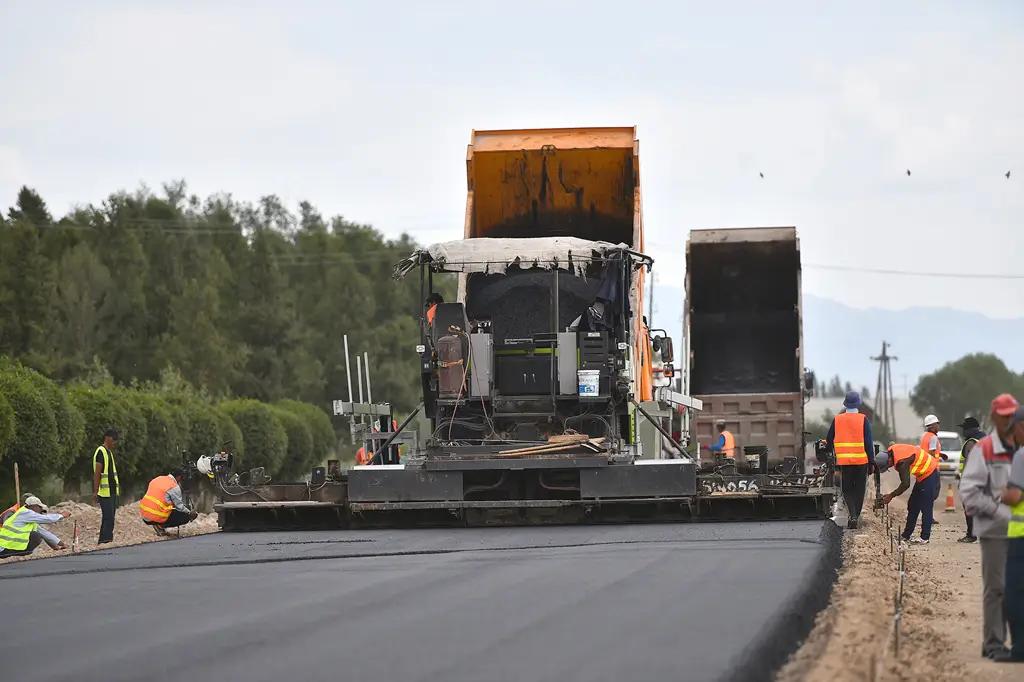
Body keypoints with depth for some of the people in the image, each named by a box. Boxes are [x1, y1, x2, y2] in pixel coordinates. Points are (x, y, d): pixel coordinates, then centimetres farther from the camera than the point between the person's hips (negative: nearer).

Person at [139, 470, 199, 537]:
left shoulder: (158, 479, 12)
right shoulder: (174, 487, -10)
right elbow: (179, 506, -4)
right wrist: (190, 513, 14)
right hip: (158, 517, -8)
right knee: (186, 517, 5)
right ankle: (160, 526, -3)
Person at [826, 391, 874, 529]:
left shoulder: (837, 419, 3)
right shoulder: (863, 419, -4)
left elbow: (829, 441, 10)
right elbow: (869, 442, -6)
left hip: (843, 461, 1)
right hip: (861, 461, -1)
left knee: (847, 490, 8)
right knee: (859, 490, 12)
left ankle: (852, 514, -13)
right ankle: (856, 517, 13)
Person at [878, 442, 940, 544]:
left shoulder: (902, 462, -31)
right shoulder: (891, 449, -5)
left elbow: (905, 484, -31)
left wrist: (891, 496, -22)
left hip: (929, 474, -10)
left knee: (926, 508, -11)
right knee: (913, 506, 12)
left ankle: (925, 537, -10)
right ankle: (906, 535, 16)